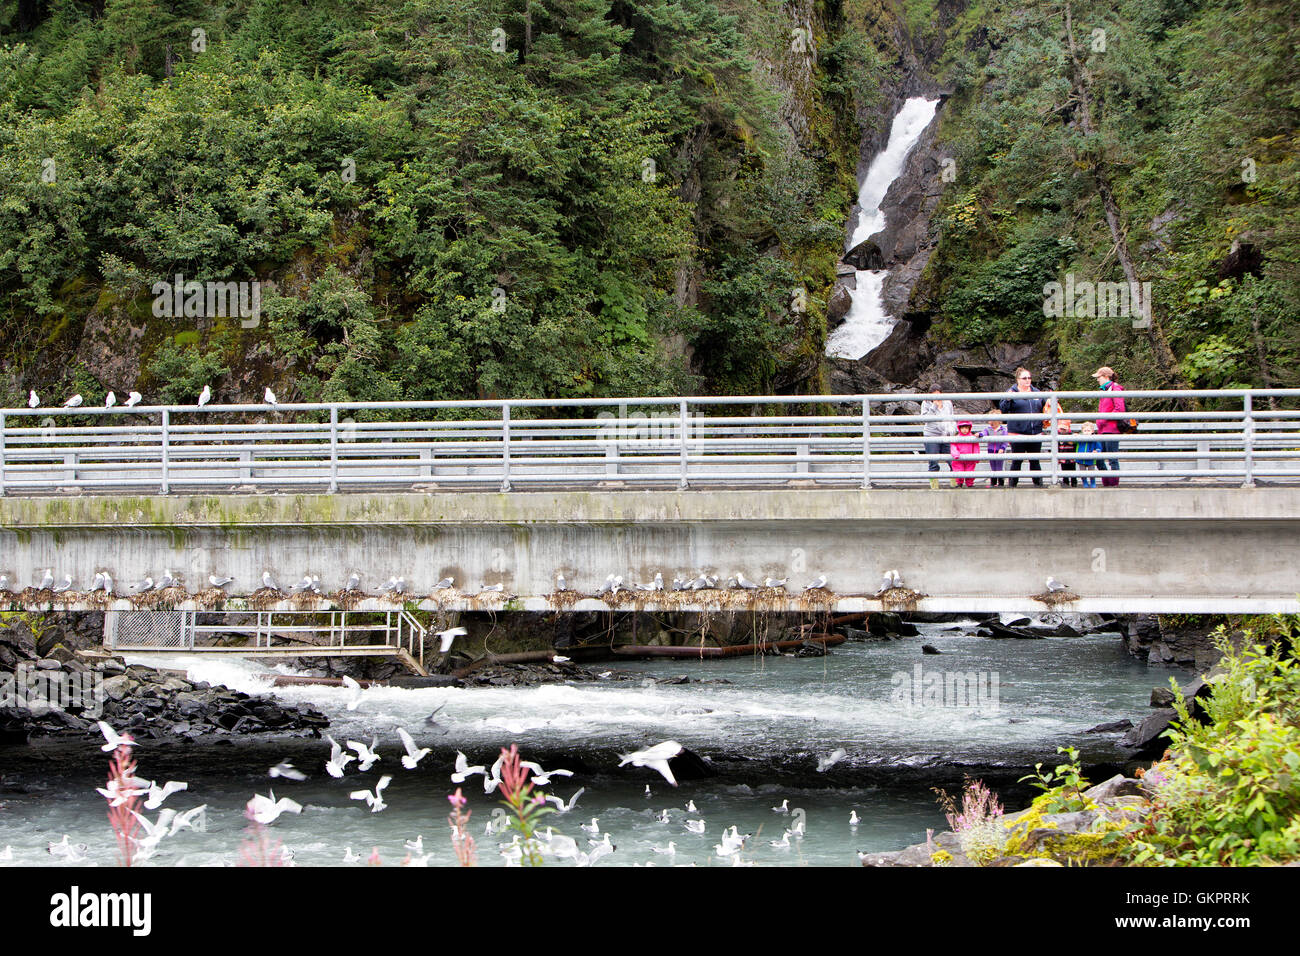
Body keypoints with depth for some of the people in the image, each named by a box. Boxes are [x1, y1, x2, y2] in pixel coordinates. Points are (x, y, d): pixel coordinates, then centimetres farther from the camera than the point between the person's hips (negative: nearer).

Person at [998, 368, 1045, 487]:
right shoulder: (1012, 392, 0)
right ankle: (1012, 484, 10)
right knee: (1017, 461, 0)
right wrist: (1008, 400, -25)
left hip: (1035, 432, 4)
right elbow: (1002, 409, -8)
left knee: (1035, 461, 7)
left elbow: (1044, 409, 28)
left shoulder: (1036, 392, 13)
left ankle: (1039, 483, 14)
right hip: (1017, 433, -4)